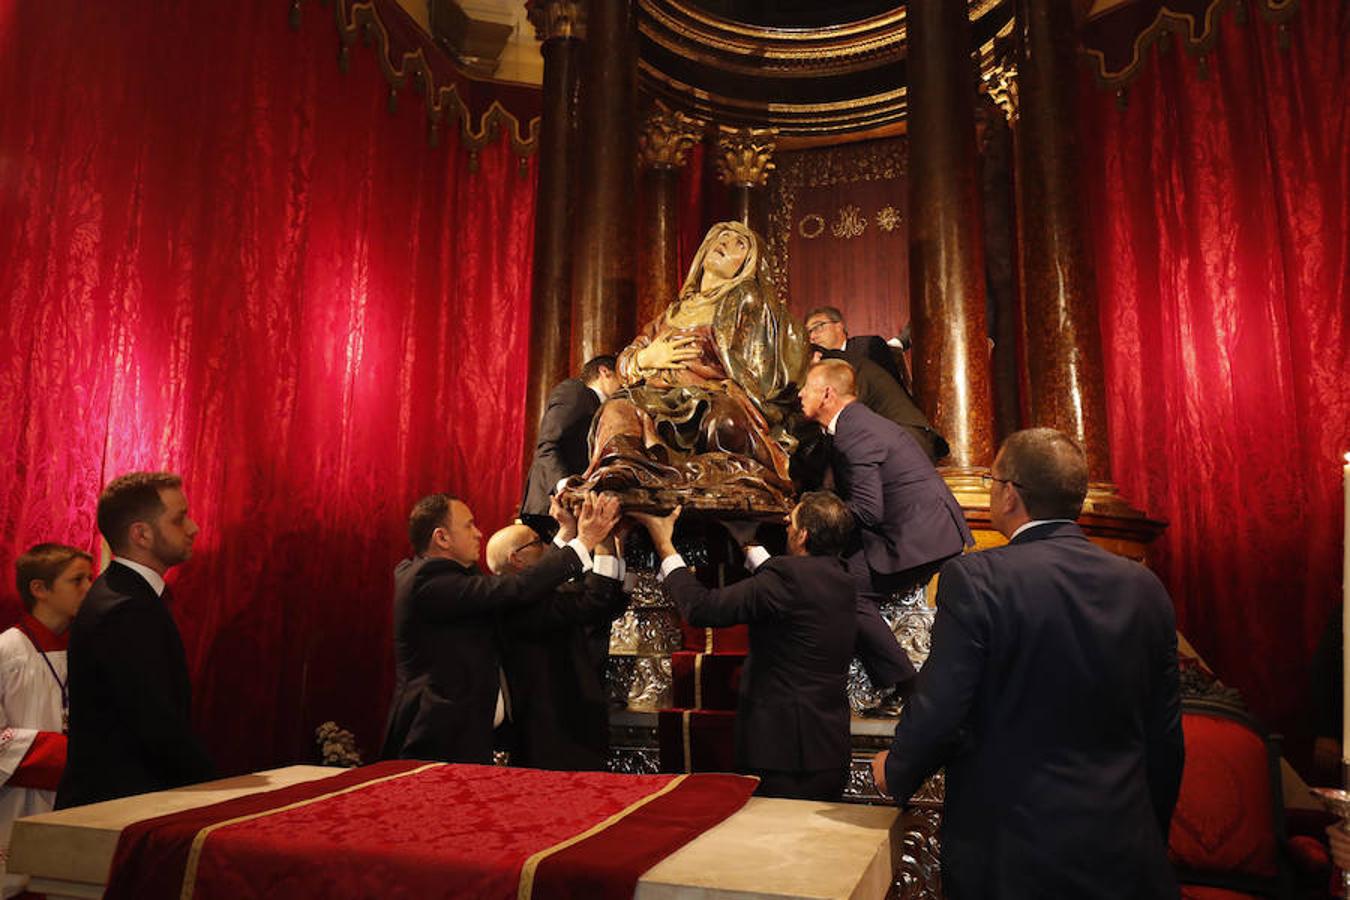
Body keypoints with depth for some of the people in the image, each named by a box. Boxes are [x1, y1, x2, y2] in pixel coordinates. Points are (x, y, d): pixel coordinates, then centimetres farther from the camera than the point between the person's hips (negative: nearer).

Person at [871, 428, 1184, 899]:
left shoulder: (974, 578, -17)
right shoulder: (1144, 587, -1)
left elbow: (937, 714, -18)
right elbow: (1165, 737, 5)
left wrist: (894, 771, 3)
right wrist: (1150, 837, 19)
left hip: (1014, 858, -4)